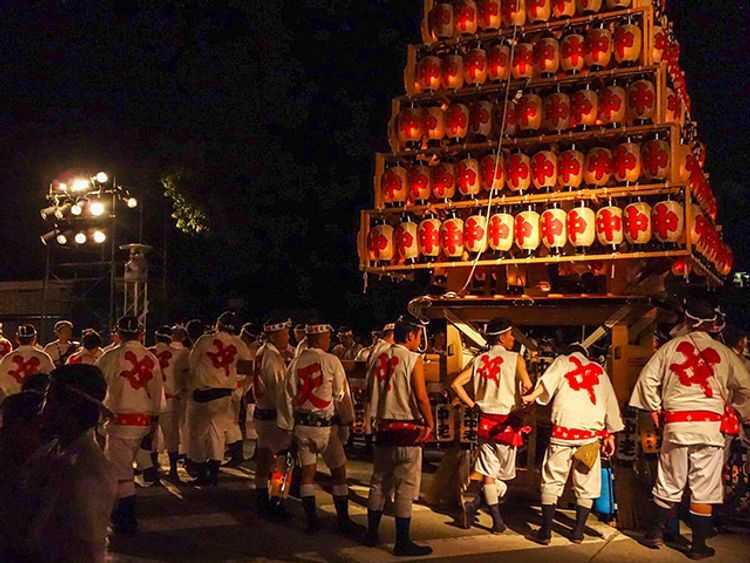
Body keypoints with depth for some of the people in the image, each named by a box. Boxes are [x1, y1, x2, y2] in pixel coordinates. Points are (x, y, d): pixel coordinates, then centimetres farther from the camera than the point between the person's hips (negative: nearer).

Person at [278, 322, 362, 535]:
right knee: (338, 471, 7)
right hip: (325, 424, -4)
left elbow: (286, 396, 5)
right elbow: (342, 395, -7)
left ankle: (311, 521, 16)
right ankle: (343, 521, 12)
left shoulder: (296, 363, 2)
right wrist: (346, 421, 4)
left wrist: (288, 427, 12)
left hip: (302, 424, 5)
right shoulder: (331, 361, -10)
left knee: (307, 471, 11)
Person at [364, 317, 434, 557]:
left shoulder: (378, 359, 7)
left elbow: (371, 394, 12)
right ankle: (403, 542, 6)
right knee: (405, 487, 1)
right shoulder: (413, 359, -11)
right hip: (408, 429, -6)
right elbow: (421, 397, -16)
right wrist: (430, 423, -5)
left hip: (383, 428, 6)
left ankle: (372, 534, 24)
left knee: (379, 483, 15)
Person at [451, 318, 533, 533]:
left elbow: (456, 384, 1)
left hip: (486, 421, 4)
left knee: (489, 474, 10)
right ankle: (475, 505, -1)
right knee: (504, 474, 11)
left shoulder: (479, 360, 7)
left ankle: (498, 521, 7)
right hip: (507, 422, -4)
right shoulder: (515, 359, -7)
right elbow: (528, 386, -21)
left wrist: (473, 405, 7)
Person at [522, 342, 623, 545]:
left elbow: (549, 380, -9)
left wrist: (532, 396, -19)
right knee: (586, 483, 11)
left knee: (552, 480, 4)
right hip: (592, 431, 2)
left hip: (564, 428, -2)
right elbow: (611, 403, 20)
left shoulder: (563, 361, 13)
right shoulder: (599, 370, 22)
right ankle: (578, 532, 13)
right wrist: (610, 435, 21)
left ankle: (545, 532, 3)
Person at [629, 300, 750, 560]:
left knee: (668, 484, 14)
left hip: (676, 424, 1)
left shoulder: (671, 346, 4)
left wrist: (654, 407, 15)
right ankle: (698, 546, 13)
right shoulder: (724, 352, 4)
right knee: (703, 489, 6)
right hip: (710, 424, -1)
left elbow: (647, 378, 3)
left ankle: (656, 534, 23)